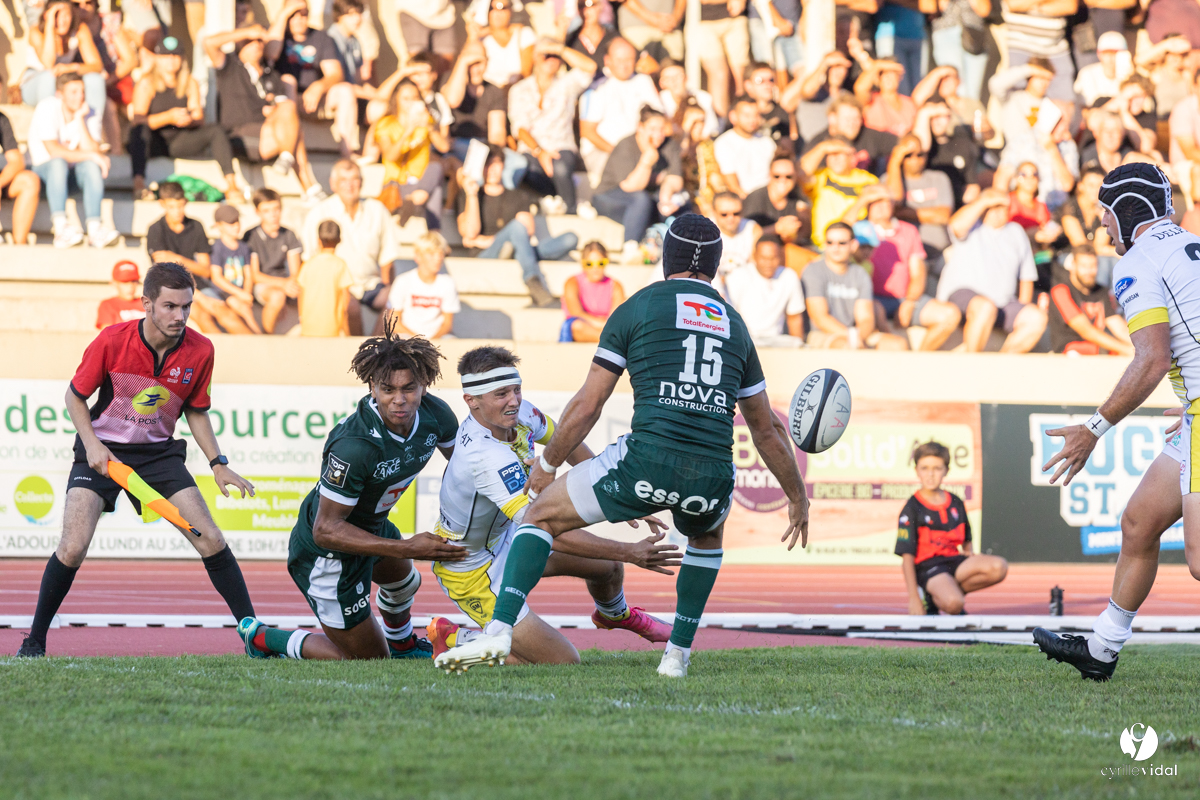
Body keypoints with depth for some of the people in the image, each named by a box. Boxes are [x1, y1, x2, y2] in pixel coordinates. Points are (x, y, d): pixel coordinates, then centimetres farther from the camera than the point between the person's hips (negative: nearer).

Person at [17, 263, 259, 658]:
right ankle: (34, 642, 0)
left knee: (211, 540, -9)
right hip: (103, 451, -2)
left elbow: (196, 411, 6)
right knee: (72, 549, -17)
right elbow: (75, 396, -3)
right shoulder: (112, 341, -18)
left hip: (159, 453, 2)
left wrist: (218, 464, -3)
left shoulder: (200, 351, -10)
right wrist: (92, 444, -17)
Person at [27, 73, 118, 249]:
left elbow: (90, 149, -15)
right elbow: (53, 151, -25)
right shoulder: (48, 108, -15)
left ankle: (94, 228, -38)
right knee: (58, 163, -37)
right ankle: (60, 227, -51)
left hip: (72, 171, 4)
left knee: (91, 166, -28)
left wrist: (80, 118, -18)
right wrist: (90, 155, -25)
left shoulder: (87, 113, 0)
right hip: (44, 168, -4)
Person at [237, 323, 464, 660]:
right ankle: (263, 638, 18)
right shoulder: (355, 447, -40)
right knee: (370, 659, 5)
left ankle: (401, 644, 72)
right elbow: (326, 530, -33)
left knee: (403, 579, 39)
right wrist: (407, 548, -33)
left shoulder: (436, 414, -17)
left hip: (372, 525, 9)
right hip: (325, 554, -9)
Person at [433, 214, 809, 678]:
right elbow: (766, 430, 30)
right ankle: (678, 654, 31)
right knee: (707, 534, 39)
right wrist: (797, 497, 43)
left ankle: (499, 632, -3)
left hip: (647, 460, -3)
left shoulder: (636, 308, 11)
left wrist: (547, 465, 24)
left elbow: (587, 406, 9)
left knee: (542, 516, 15)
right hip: (711, 478, 3)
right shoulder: (734, 323, 22)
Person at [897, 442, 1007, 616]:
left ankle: (952, 591, -5)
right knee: (952, 603, -36)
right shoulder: (912, 508, -4)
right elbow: (907, 556, -8)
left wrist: (974, 567, 4)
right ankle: (931, 597, 0)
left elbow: (966, 542, 23)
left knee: (998, 567, -23)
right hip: (927, 566, -6)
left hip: (955, 560, 6)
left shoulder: (956, 503, 12)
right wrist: (913, 598, -14)